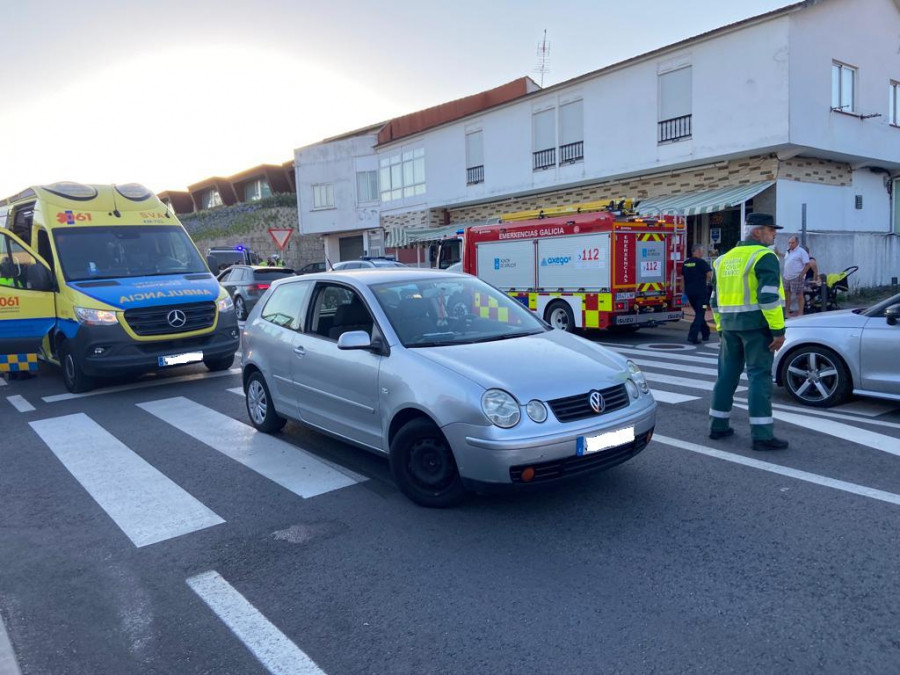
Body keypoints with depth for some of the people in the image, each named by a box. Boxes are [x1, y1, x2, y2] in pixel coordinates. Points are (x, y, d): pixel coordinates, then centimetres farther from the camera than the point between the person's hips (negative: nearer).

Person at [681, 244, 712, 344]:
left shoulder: (685, 263, 9)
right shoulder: (702, 262, -12)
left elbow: (683, 276, 16)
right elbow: (710, 275, -18)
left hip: (689, 291, 7)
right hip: (700, 291, -7)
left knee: (699, 313, 19)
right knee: (700, 314, -2)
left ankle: (705, 333, 27)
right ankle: (692, 335, -14)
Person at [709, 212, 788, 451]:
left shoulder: (725, 259, 15)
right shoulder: (764, 256, -9)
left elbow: (716, 299, 19)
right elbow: (769, 297, -18)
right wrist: (778, 330, -16)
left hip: (730, 325, 7)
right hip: (756, 324, -7)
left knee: (727, 374, 14)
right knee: (759, 377, -4)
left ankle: (718, 425, 20)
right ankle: (762, 435, -3)